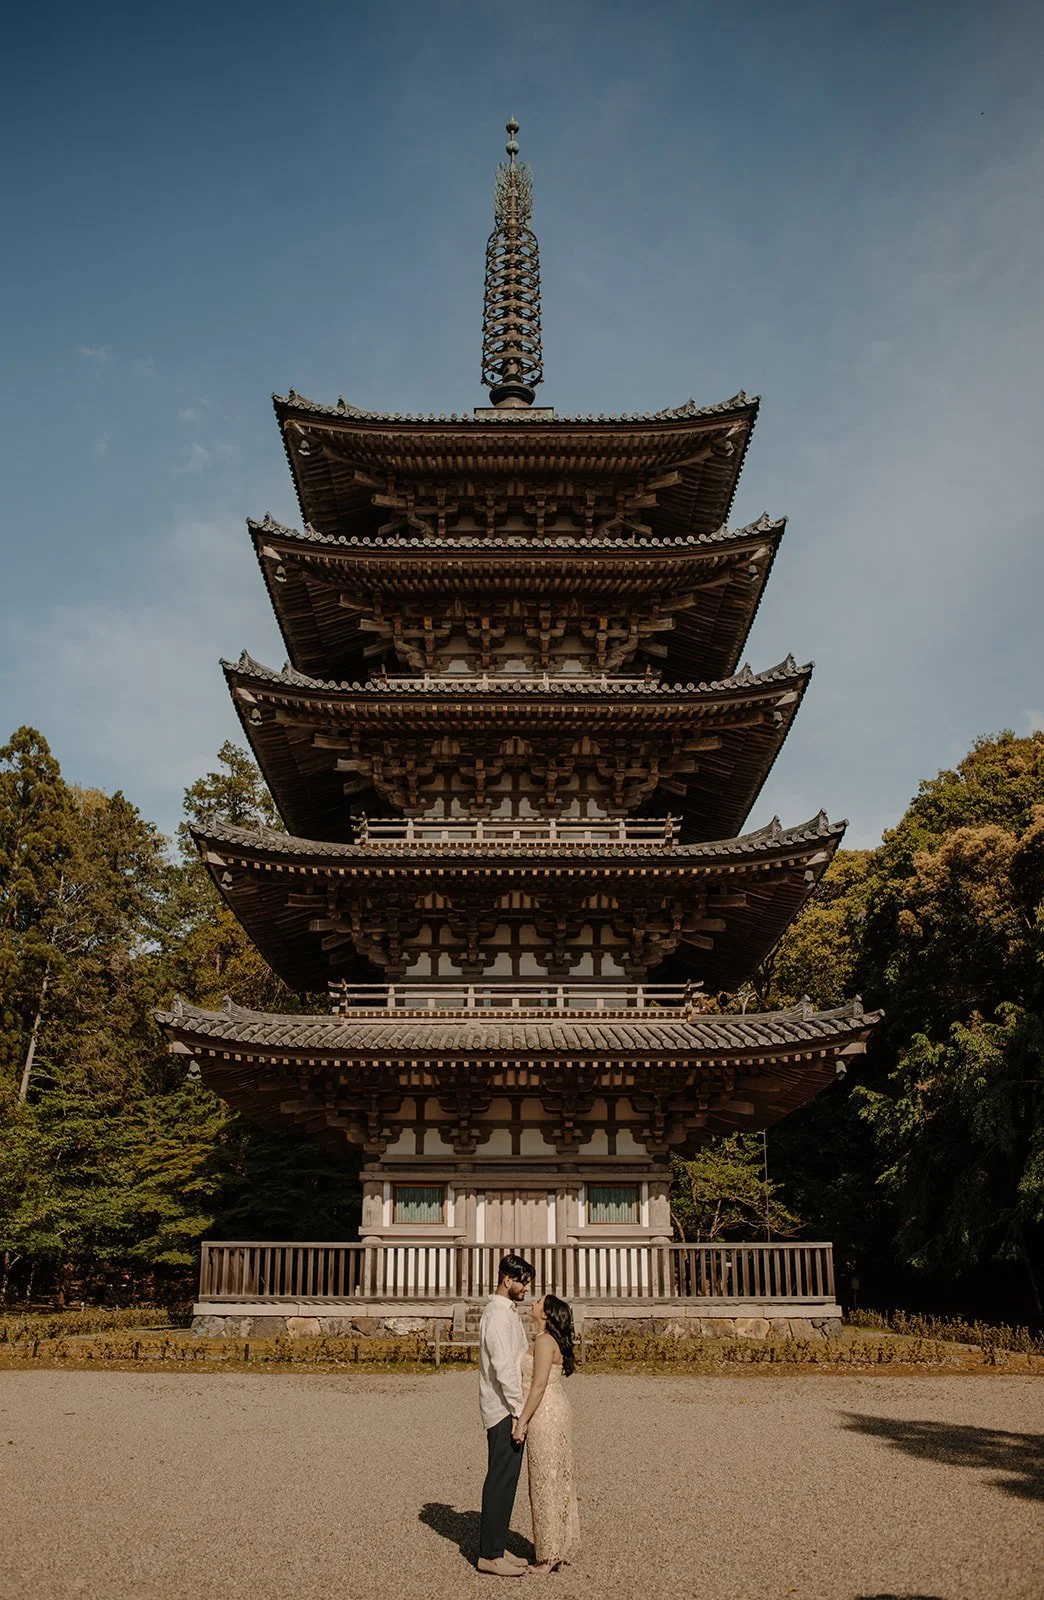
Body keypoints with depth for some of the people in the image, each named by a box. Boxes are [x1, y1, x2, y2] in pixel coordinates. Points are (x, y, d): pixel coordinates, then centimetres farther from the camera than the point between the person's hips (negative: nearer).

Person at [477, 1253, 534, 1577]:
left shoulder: (507, 1311, 14)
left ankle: (496, 1548, 21)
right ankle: (489, 1555, 5)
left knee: (505, 1479, 14)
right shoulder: (498, 1314, -17)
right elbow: (503, 1367, -22)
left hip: (508, 1410, 10)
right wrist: (519, 1410, -19)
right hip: (504, 1410, -10)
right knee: (501, 1480, -3)